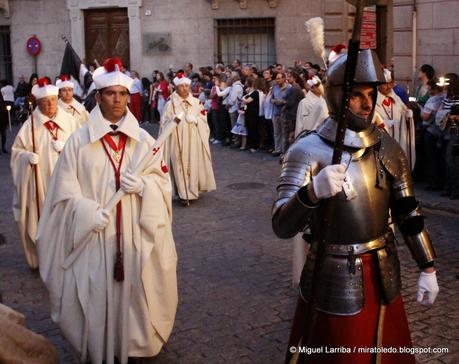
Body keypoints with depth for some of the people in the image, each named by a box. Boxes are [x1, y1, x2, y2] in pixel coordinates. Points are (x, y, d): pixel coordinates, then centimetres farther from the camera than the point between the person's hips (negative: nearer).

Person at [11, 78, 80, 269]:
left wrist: (67, 147, -14)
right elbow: (17, 151, 5)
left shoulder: (69, 121, 1)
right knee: (42, 219, 3)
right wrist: (27, 156, -15)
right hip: (39, 181, 0)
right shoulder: (30, 124, -1)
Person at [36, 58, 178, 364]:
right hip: (94, 237, -1)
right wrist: (89, 212, -19)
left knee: (134, 294, 8)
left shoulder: (144, 140, 4)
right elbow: (65, 190, -3)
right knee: (97, 298, 4)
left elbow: (163, 182, 5)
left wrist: (142, 185, -15)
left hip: (136, 235, 2)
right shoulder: (79, 140, -2)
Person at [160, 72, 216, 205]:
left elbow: (203, 120, 8)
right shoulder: (171, 104, -1)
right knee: (180, 165, -5)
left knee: (194, 164, 4)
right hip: (178, 140, -3)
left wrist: (195, 120, -7)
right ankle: (183, 193, -2)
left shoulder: (196, 102, 7)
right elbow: (165, 123, 2)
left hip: (193, 140, 3)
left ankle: (192, 190, 17)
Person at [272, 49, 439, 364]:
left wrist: (428, 268, 8)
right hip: (335, 283, -4)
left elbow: (409, 212, 10)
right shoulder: (307, 151, -15)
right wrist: (312, 192, -41)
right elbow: (282, 227, -23)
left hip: (385, 278, 5)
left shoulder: (389, 148, 0)